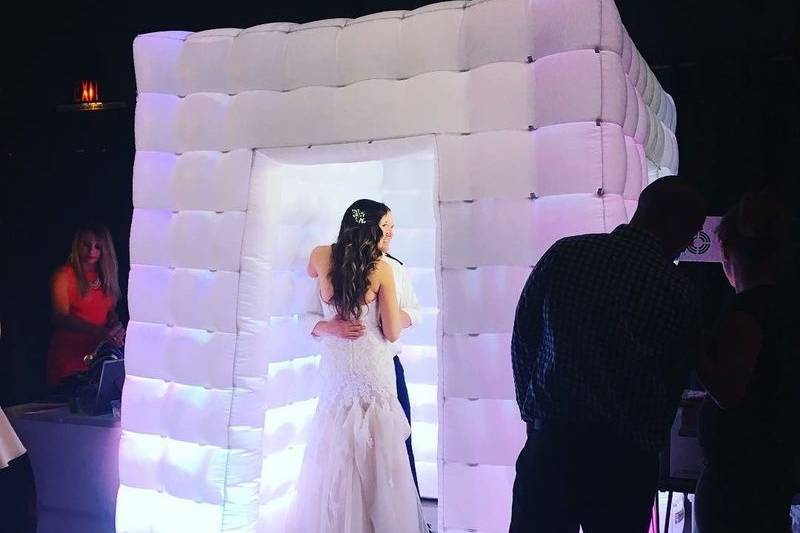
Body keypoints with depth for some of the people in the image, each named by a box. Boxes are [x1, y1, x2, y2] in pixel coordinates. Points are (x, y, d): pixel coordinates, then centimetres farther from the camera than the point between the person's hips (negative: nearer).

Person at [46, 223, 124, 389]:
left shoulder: (107, 276, 12)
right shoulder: (64, 275, -4)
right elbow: (62, 317, -13)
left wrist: (116, 327, -8)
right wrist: (100, 332, -24)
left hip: (98, 351, 4)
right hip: (70, 354, -4)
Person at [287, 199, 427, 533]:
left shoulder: (321, 256, -4)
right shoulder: (382, 268, -12)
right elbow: (392, 332, -9)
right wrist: (400, 316, 12)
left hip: (336, 368, 3)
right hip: (374, 367, -3)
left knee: (335, 452, 14)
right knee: (378, 452, 9)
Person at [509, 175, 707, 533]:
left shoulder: (563, 254, -4)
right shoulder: (679, 295, -7)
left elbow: (522, 339, 2)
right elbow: (672, 387, 2)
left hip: (551, 442, 1)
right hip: (626, 459, 0)